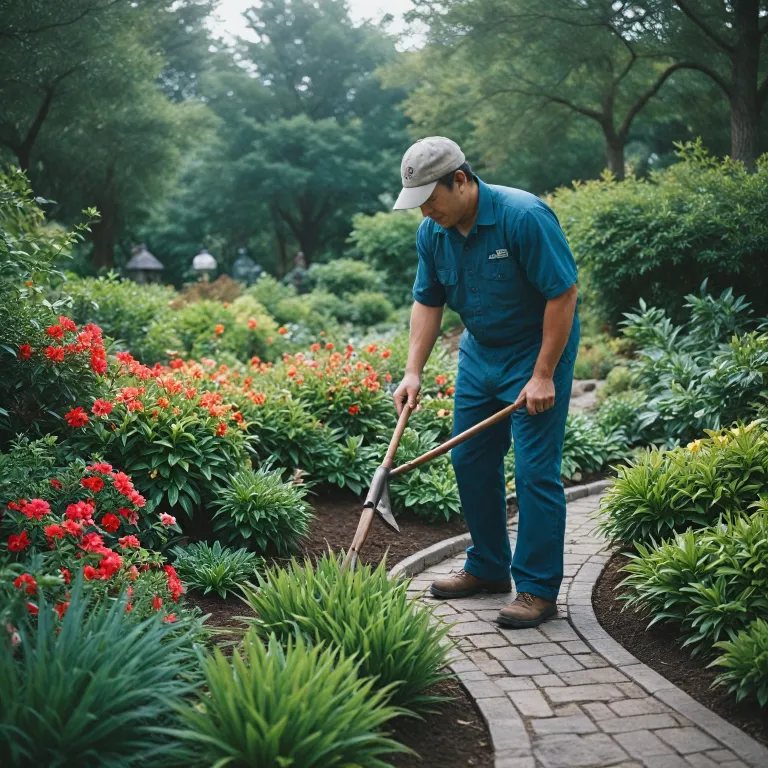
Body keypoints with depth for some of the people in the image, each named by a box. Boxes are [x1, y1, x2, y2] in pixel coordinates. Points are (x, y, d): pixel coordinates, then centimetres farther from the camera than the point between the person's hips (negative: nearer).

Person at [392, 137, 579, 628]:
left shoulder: (525, 215, -25)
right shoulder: (432, 232, -5)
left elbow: (563, 294, -23)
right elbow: (428, 303, 5)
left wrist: (543, 376, -22)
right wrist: (414, 372, -5)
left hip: (538, 350, -7)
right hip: (479, 351, 7)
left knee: (535, 469, -8)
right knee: (470, 459, 10)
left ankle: (539, 589, 1)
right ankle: (489, 568, 25)